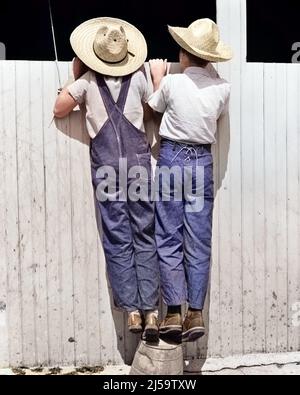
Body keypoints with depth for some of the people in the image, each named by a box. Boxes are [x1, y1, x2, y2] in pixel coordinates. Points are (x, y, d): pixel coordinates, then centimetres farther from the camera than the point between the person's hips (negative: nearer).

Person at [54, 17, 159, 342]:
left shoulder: (87, 81, 1)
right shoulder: (138, 77, 4)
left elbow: (59, 110, 9)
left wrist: (75, 76, 17)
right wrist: (157, 79, 31)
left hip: (106, 166, -1)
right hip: (139, 161, 1)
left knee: (117, 240, 4)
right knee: (144, 236, 4)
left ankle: (132, 311, 4)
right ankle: (150, 311, 3)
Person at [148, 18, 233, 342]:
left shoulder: (171, 83, -7)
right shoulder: (222, 89, -1)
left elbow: (154, 108, 13)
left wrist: (158, 78, 27)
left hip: (172, 158, -2)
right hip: (202, 162, 2)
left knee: (169, 239, 4)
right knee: (198, 242, 6)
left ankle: (173, 313, 3)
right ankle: (195, 313, 8)